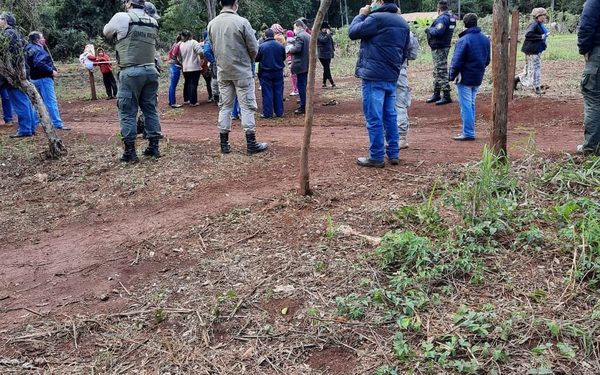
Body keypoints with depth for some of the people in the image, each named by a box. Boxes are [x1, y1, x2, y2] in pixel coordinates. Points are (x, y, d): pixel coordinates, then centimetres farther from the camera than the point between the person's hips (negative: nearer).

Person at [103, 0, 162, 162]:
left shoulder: (122, 18, -5)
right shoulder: (154, 22, 9)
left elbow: (106, 32, 12)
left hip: (131, 72, -5)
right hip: (151, 71, 5)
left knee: (128, 112, 2)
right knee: (151, 109, 12)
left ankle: (130, 151, 3)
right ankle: (154, 147, 15)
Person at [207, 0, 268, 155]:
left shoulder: (212, 24, 0)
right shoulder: (242, 22, -13)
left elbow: (213, 48, 8)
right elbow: (254, 48, -8)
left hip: (223, 71, 5)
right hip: (242, 71, -5)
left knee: (225, 106, 11)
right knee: (247, 106, 1)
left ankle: (224, 143, 14)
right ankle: (251, 144, 3)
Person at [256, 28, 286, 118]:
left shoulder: (261, 46, -13)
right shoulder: (280, 46, -2)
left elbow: (256, 59, -4)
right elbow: (284, 58, 11)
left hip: (265, 73, -3)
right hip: (278, 72, 3)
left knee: (267, 93, 2)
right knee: (278, 92, 10)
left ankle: (268, 113, 4)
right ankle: (279, 112, 14)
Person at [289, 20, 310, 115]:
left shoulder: (299, 36, -15)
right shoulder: (308, 35, 16)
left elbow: (297, 48, -25)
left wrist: (290, 49, -6)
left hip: (300, 65, -10)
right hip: (307, 64, 10)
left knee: (301, 85, -7)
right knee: (304, 85, 15)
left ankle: (303, 107, -6)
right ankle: (305, 104, 21)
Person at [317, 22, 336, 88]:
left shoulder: (328, 34, 14)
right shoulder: (319, 34, -7)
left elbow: (332, 42, 24)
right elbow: (323, 40, -26)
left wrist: (333, 50, 19)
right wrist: (328, 34, -22)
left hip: (328, 54, 7)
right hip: (322, 55, -7)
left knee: (326, 69, 8)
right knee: (327, 68, -8)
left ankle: (324, 83, 14)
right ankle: (332, 83, -9)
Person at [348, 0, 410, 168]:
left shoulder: (376, 18, -12)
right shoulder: (403, 23, 15)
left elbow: (353, 32, -6)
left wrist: (361, 15, 8)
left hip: (374, 76, -8)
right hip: (391, 77, 8)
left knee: (374, 118, -3)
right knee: (390, 116, 14)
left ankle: (376, 157, 0)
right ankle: (393, 153, 18)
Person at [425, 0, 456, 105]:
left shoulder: (443, 18, -18)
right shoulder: (451, 17, 13)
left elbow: (438, 32, -28)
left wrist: (429, 29, -11)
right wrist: (431, 29, 10)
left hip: (440, 49, -10)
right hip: (443, 47, 10)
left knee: (441, 72, -8)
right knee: (437, 72, 17)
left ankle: (446, 96, -6)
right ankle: (436, 94, 25)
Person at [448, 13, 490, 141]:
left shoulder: (464, 40, -17)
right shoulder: (485, 39, 7)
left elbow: (457, 61, -17)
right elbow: (487, 60, 14)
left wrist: (452, 76, -5)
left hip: (465, 78, -7)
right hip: (478, 78, 8)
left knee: (466, 105, -3)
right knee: (471, 104, 17)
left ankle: (468, 133, -2)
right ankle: (469, 130, 23)